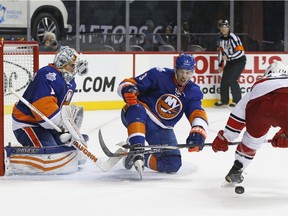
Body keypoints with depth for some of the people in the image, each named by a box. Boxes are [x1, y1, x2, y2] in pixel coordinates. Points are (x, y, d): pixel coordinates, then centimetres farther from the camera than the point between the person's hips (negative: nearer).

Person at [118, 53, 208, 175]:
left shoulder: (192, 92, -1)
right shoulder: (158, 75, -14)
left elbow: (198, 114, -14)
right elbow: (129, 83, -15)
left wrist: (198, 132, -35)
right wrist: (128, 90, -40)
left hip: (162, 129, 5)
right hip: (139, 119, -5)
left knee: (172, 165, -10)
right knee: (136, 109, -41)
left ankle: (142, 158, 12)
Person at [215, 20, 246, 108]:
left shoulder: (233, 38, -21)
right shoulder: (221, 39, 4)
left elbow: (240, 52, -25)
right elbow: (221, 52, 14)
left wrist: (228, 57, -24)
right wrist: (220, 65, 11)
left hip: (239, 61, -8)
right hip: (230, 62, 8)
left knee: (232, 79, -18)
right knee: (224, 80, 5)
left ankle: (237, 100, -10)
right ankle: (224, 100, 19)